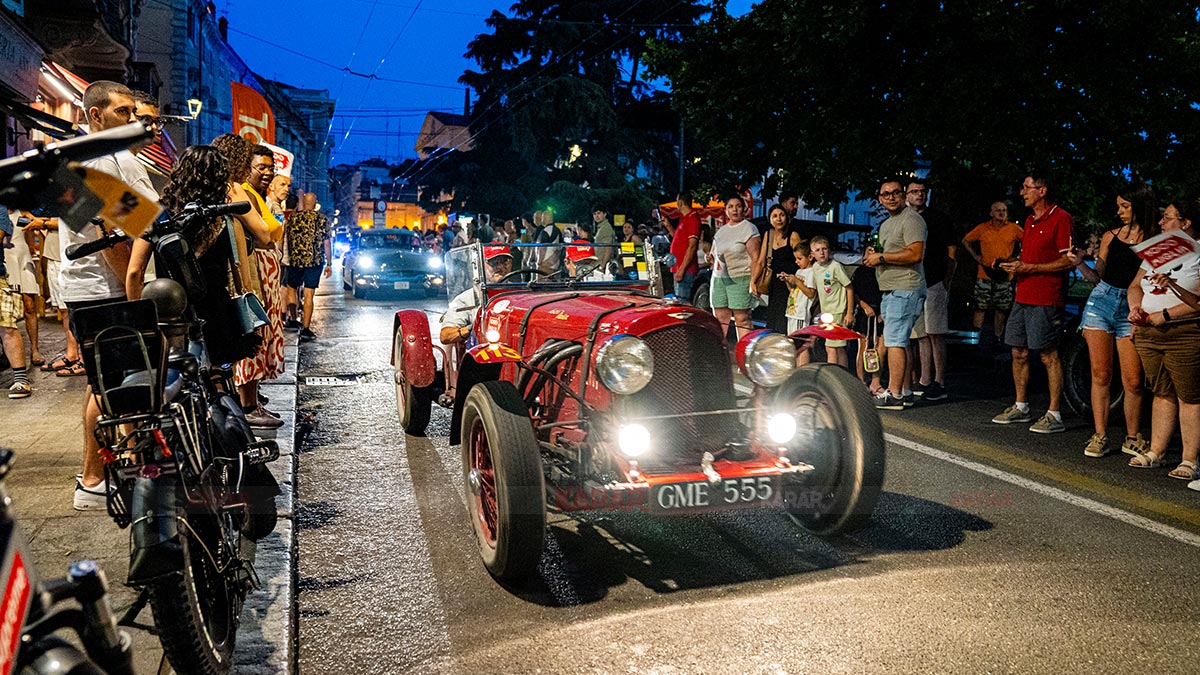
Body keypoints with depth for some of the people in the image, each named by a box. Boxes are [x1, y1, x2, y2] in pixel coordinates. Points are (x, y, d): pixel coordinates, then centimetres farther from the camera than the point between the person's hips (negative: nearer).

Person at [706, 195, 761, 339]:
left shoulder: (749, 228, -2)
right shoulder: (721, 231, 20)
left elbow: (755, 257, -9)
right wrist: (712, 260, 7)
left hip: (740, 279, -7)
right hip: (719, 278, 7)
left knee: (742, 319, -9)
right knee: (720, 318, 5)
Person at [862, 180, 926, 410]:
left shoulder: (911, 219, -9)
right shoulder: (886, 225, 23)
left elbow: (915, 254, -20)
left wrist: (881, 257, -15)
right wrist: (873, 256, 11)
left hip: (905, 290, -10)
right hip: (890, 291, 10)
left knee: (894, 341, -12)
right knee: (900, 342, 11)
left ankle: (894, 394, -12)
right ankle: (906, 392, 16)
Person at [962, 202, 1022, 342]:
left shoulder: (1014, 228, 3)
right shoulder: (982, 228, 4)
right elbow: (965, 241, 14)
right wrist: (975, 256, 4)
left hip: (1005, 276, 1)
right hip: (985, 274, -1)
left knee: (1001, 309, 6)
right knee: (980, 308, -1)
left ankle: (998, 338, 15)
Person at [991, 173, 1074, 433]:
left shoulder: (1060, 218, -9)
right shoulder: (1029, 220, 18)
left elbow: (1068, 261, -14)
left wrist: (1029, 268, -16)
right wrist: (1012, 265, 9)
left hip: (1046, 299, -9)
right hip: (1023, 295, 9)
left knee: (1049, 355, -6)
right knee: (1019, 352, 11)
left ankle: (1054, 416, -1)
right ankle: (1021, 407, 22)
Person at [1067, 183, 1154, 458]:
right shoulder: (1110, 236, 11)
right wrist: (1080, 264, -3)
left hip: (1132, 310, -2)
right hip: (1101, 302, 2)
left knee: (1133, 381, -3)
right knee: (1100, 375, 2)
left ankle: (1132, 439, 13)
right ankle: (1100, 436, 8)